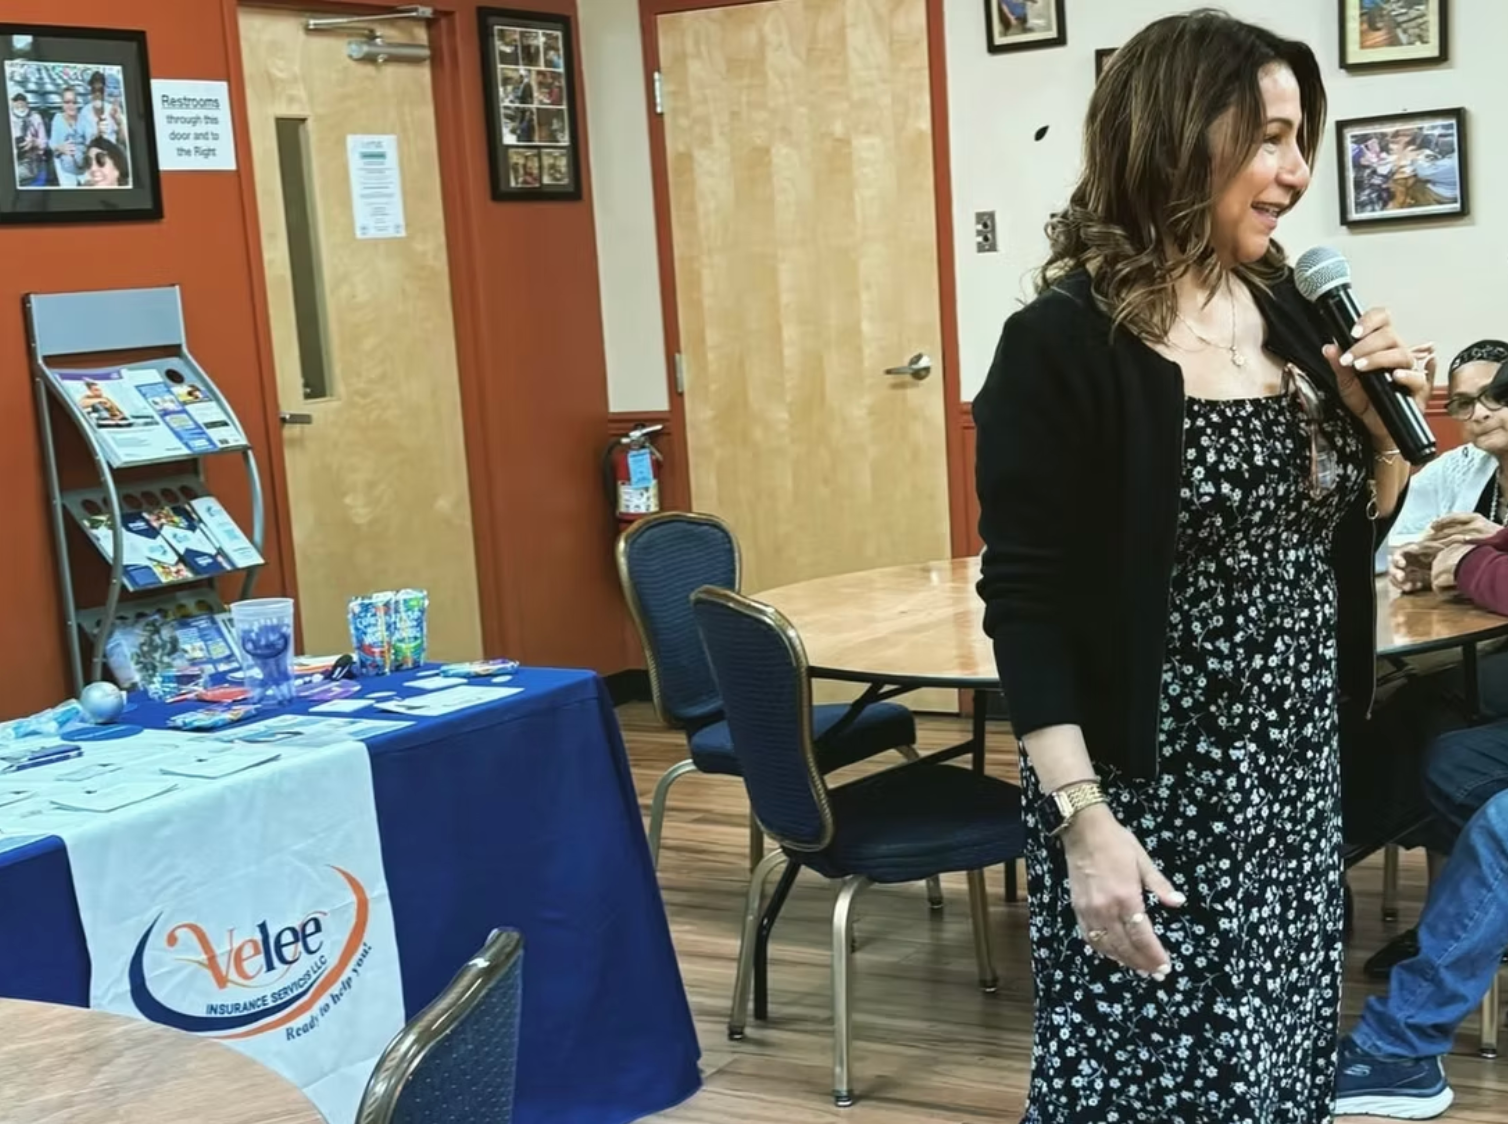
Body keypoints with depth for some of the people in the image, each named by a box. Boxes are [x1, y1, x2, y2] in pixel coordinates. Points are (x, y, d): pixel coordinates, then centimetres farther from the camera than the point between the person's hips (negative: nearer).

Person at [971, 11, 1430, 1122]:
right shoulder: (1063, 345, -15)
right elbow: (1026, 600, -16)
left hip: (1298, 776, 7)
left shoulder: (1289, 313, 4)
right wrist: (1083, 819, -22)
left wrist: (1385, 422, -3)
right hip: (1151, 791, -6)